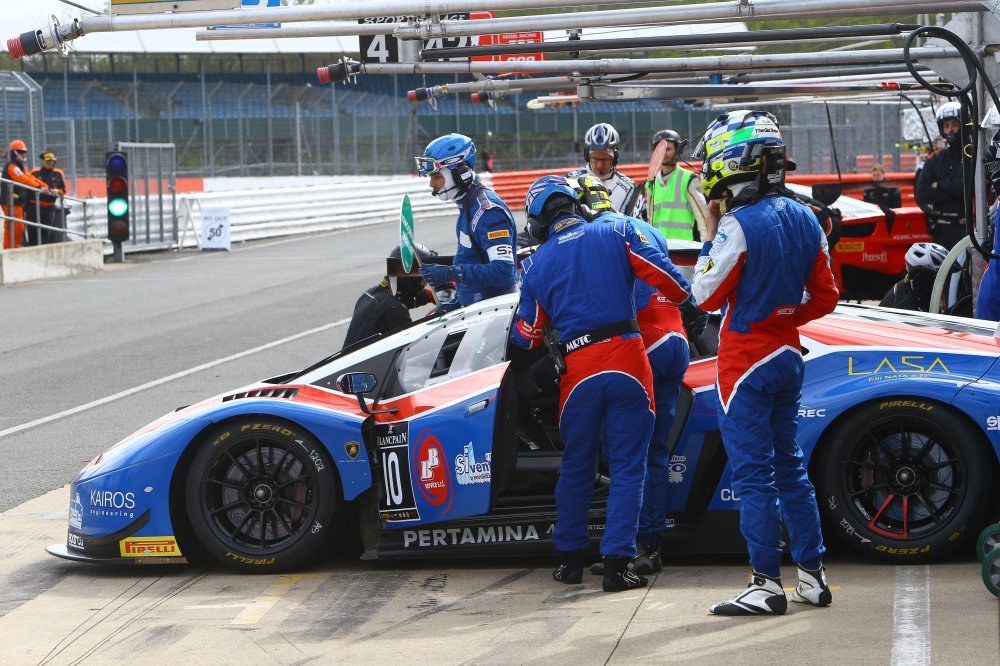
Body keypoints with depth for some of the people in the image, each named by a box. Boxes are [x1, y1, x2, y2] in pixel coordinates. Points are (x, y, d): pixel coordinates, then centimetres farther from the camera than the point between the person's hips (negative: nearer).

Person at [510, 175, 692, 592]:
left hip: (578, 370, 2)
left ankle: (570, 558, 24)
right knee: (627, 468, 3)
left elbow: (526, 337, 16)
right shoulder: (617, 235, 3)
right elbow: (671, 282, -4)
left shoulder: (536, 265, 9)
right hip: (627, 360, -2)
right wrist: (686, 299, 18)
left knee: (576, 468, 17)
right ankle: (616, 564, 0)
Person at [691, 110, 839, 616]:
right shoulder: (804, 219, 5)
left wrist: (711, 237, -3)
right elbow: (825, 298, 10)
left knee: (752, 474, -3)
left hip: (746, 359, -8)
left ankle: (767, 584, -3)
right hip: (788, 354, 8)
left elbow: (706, 296, -11)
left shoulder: (740, 225, -19)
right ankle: (812, 576, 18)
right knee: (789, 467, 15)